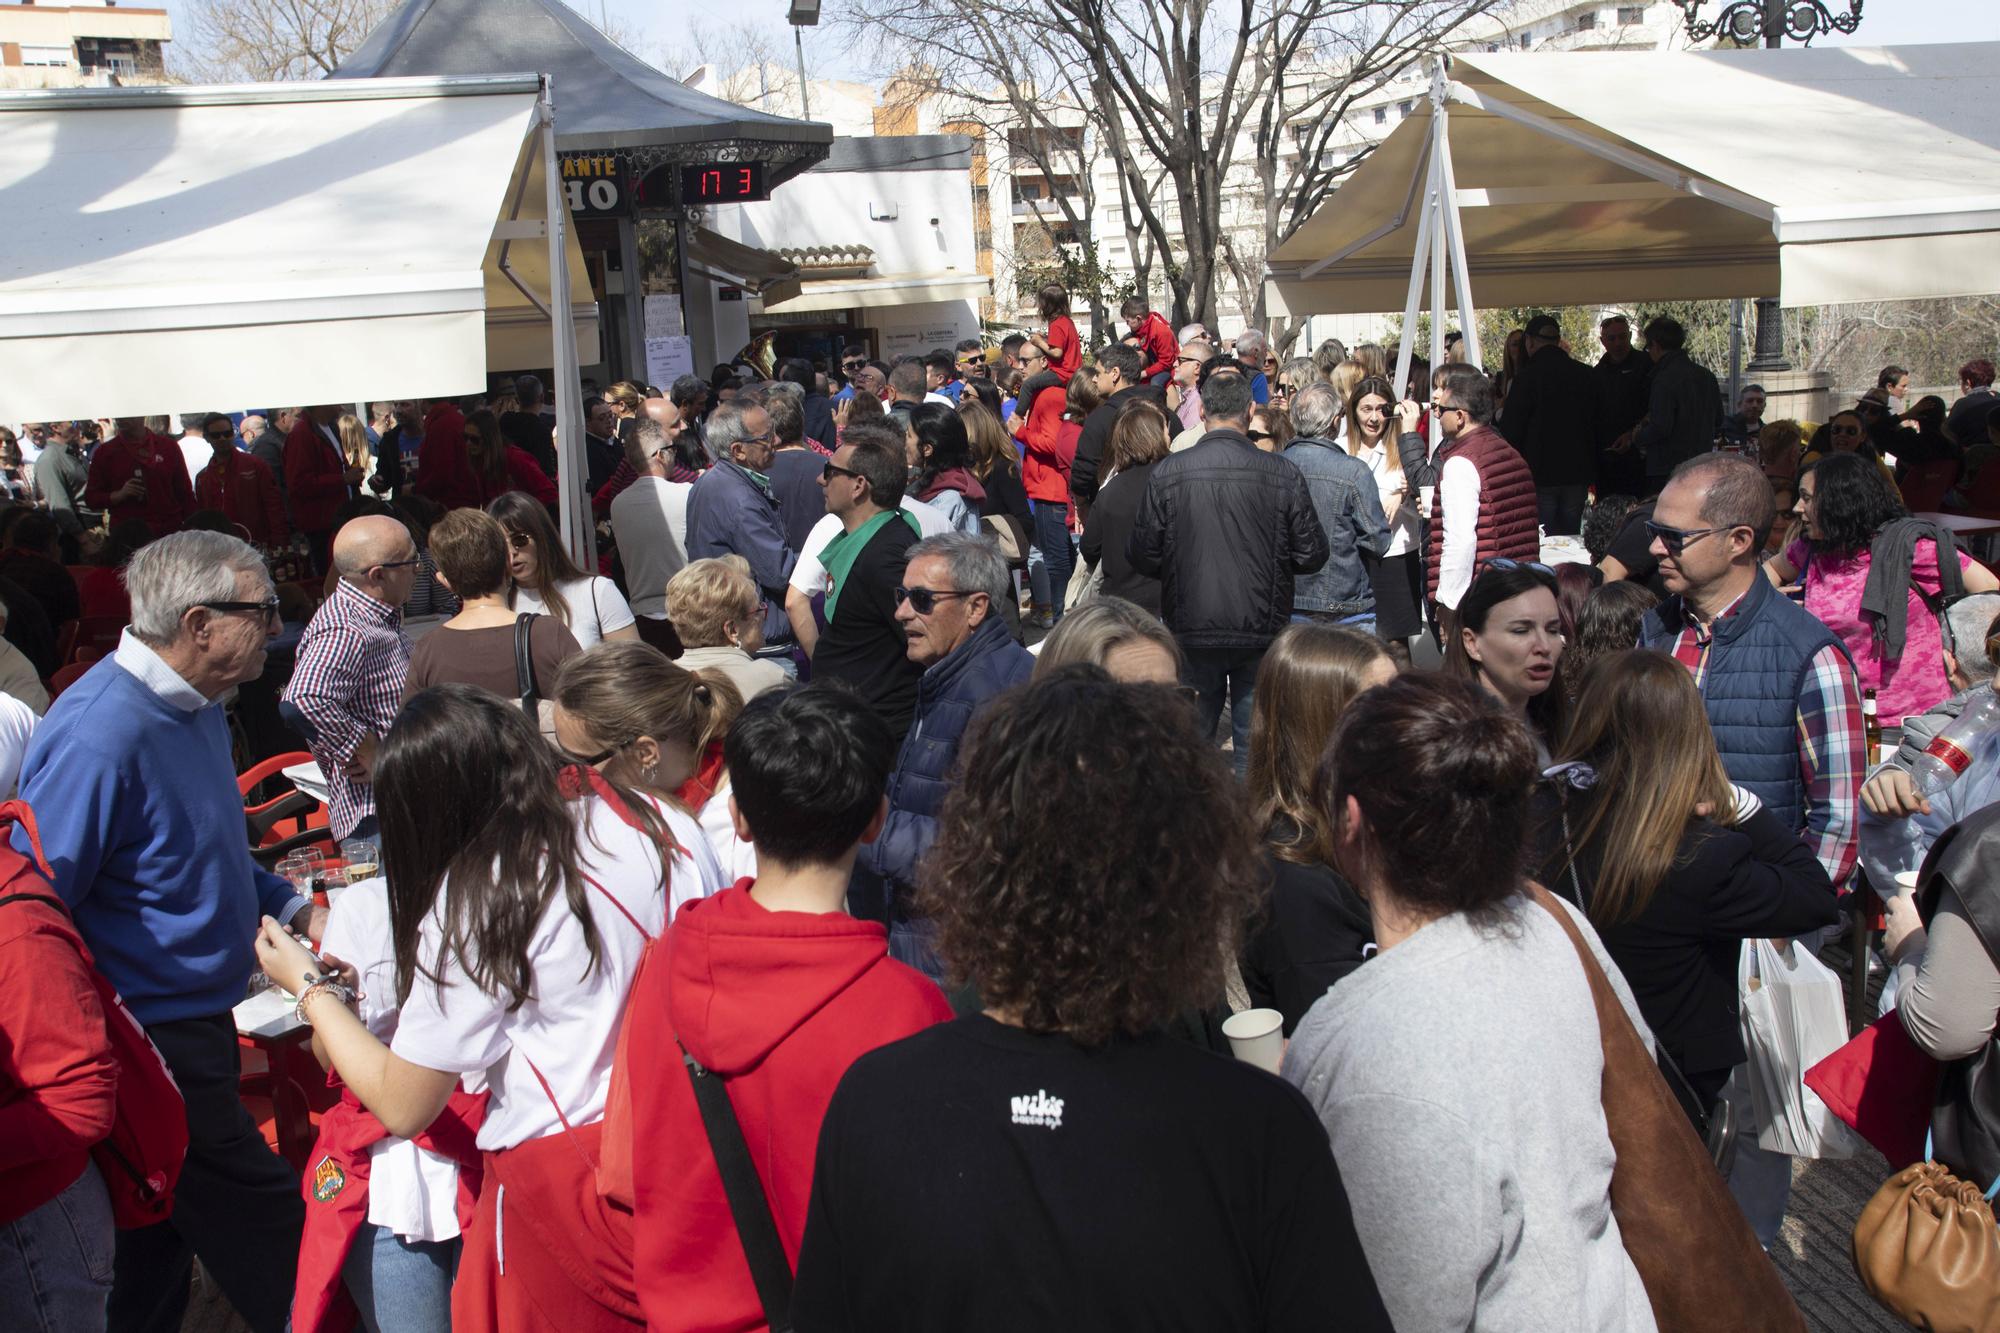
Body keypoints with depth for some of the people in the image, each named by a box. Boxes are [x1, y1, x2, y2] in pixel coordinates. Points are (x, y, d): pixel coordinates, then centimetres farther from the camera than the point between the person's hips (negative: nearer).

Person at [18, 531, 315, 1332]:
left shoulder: (195, 706, 5)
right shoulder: (102, 735, -26)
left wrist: (290, 909, 7)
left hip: (195, 1022, 10)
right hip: (150, 1046, -10)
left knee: (161, 1245, 21)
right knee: (265, 1232, 1)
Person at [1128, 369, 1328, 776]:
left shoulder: (1166, 474, -9)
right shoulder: (1283, 474, -9)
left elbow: (1142, 556, -4)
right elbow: (1312, 555, -4)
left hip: (1192, 632, 0)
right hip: (1263, 631, 0)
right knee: (1256, 744, 11)